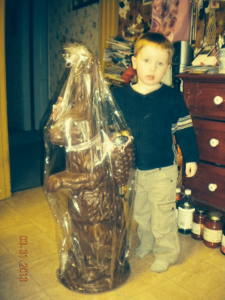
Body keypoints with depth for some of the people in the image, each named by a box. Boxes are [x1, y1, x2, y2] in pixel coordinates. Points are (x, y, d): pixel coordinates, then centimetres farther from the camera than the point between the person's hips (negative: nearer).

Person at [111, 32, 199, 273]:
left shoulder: (172, 97, -9)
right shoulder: (119, 96, -4)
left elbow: (185, 129, -2)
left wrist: (191, 157, 0)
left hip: (162, 170, -3)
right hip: (131, 169, 4)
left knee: (162, 214, 7)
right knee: (139, 211, 21)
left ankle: (166, 252, 30)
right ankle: (146, 242, 45)